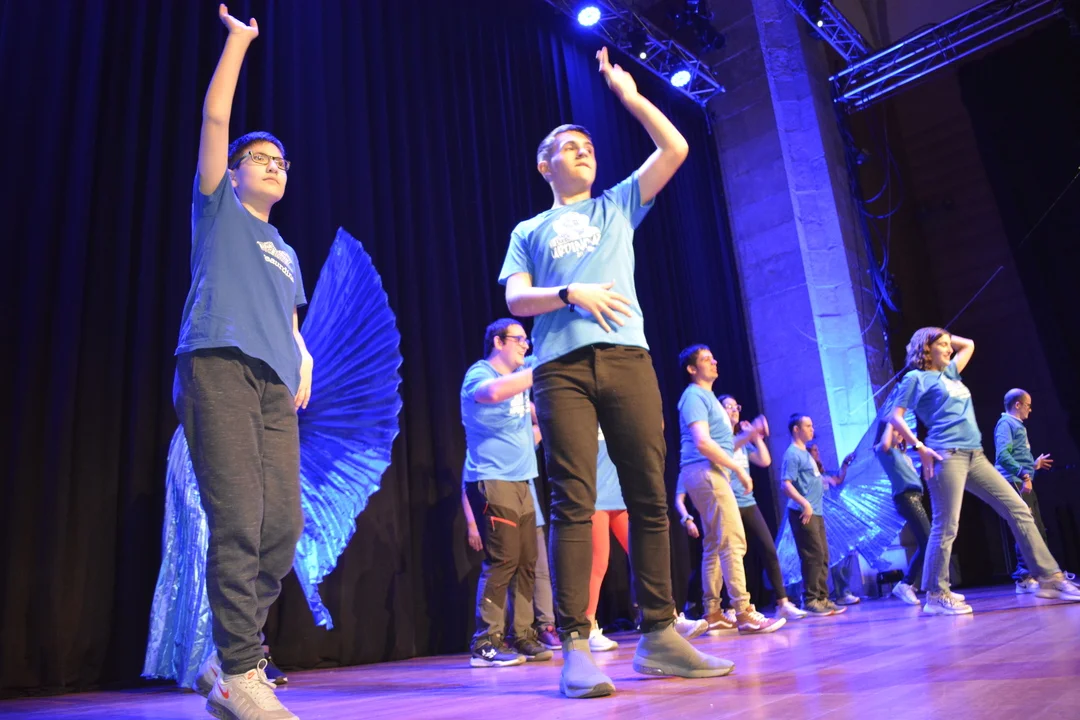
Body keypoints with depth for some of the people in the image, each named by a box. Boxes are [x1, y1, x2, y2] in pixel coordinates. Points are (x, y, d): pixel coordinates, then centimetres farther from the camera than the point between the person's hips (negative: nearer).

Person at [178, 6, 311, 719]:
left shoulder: (286, 252, 32)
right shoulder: (217, 210, 19)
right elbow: (215, 117, 11)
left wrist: (305, 358, 9)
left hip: (275, 384, 6)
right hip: (218, 365, -5)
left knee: (283, 525, -5)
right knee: (238, 520, -15)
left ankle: (228, 661, 10)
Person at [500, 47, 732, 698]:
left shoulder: (618, 206, 25)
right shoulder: (530, 232, 22)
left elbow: (675, 149, 16)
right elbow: (517, 300, 8)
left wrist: (628, 94, 20)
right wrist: (572, 293, -8)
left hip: (627, 358, 2)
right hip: (563, 368, -1)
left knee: (650, 497, -2)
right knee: (575, 502, -10)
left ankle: (659, 635, 5)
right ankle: (576, 646, -9)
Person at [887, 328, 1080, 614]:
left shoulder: (950, 372, 24)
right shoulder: (917, 378, 2)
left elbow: (968, 345, 41)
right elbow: (895, 417, -5)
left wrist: (944, 335, 28)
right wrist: (920, 447, -13)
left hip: (974, 454, 8)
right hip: (946, 456, -8)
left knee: (1018, 509, 5)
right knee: (946, 526, -10)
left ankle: (1050, 578, 11)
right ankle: (936, 596, -4)